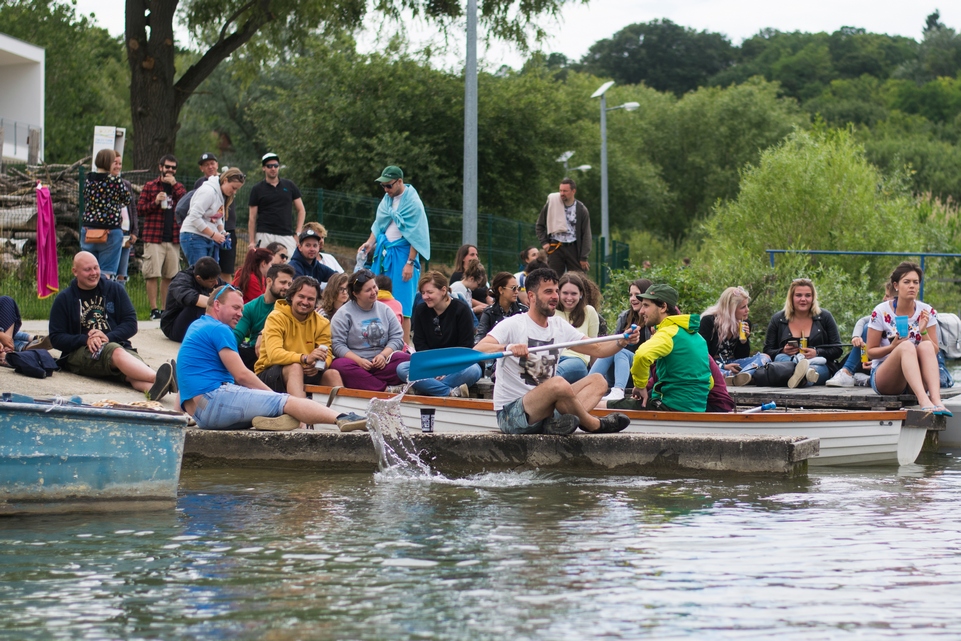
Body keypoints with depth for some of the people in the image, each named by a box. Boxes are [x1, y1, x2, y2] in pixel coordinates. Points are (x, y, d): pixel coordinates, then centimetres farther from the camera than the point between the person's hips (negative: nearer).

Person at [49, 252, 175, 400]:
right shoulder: (64, 299, 10)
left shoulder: (114, 289, 14)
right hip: (80, 353, -3)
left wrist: (108, 337, -11)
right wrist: (85, 340, -13)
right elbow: (56, 338, 4)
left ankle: (152, 388, -71)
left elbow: (131, 324, 8)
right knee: (116, 352, -38)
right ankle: (159, 377, -65)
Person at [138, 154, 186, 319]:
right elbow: (140, 208, 3)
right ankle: (154, 310, -8)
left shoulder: (179, 187, 15)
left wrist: (174, 185, -8)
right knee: (152, 274, -10)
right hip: (153, 238, -3)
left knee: (169, 275, 5)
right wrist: (155, 202, -13)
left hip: (173, 239, 3)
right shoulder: (150, 186, 7)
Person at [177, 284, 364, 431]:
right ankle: (342, 420, -28)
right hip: (214, 400, -9)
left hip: (198, 413, 9)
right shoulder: (218, 329, -4)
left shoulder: (197, 327, 26)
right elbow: (241, 375, -7)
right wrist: (275, 396, 3)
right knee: (287, 402, -14)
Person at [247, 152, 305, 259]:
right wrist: (252, 242, 0)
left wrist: (297, 233, 3)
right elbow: (252, 218, 7)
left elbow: (301, 210, 14)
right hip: (264, 237, -1)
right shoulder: (257, 189, 8)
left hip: (286, 237, 1)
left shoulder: (289, 186, 12)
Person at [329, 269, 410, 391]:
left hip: (383, 362, 3)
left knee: (407, 360, -25)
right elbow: (338, 345, -6)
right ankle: (384, 391, -44)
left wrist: (383, 355, -11)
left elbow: (397, 338, 8)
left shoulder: (384, 310, 14)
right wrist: (359, 361, -19)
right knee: (340, 366, -38)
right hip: (354, 361, -3)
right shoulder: (344, 314, 2)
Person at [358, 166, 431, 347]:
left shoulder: (413, 203, -13)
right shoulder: (387, 199, 8)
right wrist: (370, 242, 1)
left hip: (402, 253, -7)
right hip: (384, 251, 7)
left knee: (401, 304, -9)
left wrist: (410, 263, -17)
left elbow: (416, 236, -14)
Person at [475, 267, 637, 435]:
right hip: (510, 413, -8)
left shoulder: (559, 326, 10)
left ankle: (558, 423, -29)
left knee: (598, 381, -4)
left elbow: (597, 349, 12)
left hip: (545, 408, 8)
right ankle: (595, 425, -9)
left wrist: (621, 342, -8)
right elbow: (477, 350, -25)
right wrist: (508, 348, -44)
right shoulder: (512, 325, -11)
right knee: (558, 384, -33)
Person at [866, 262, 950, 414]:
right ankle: (924, 401, -56)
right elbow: (871, 352, -1)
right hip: (883, 378, -3)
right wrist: (893, 347, -20)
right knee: (907, 346, -32)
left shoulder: (927, 312, 3)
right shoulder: (881, 312, -4)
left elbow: (934, 352, 3)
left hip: (917, 379, 3)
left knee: (926, 346, -28)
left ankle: (936, 400, -51)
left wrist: (923, 331, -16)